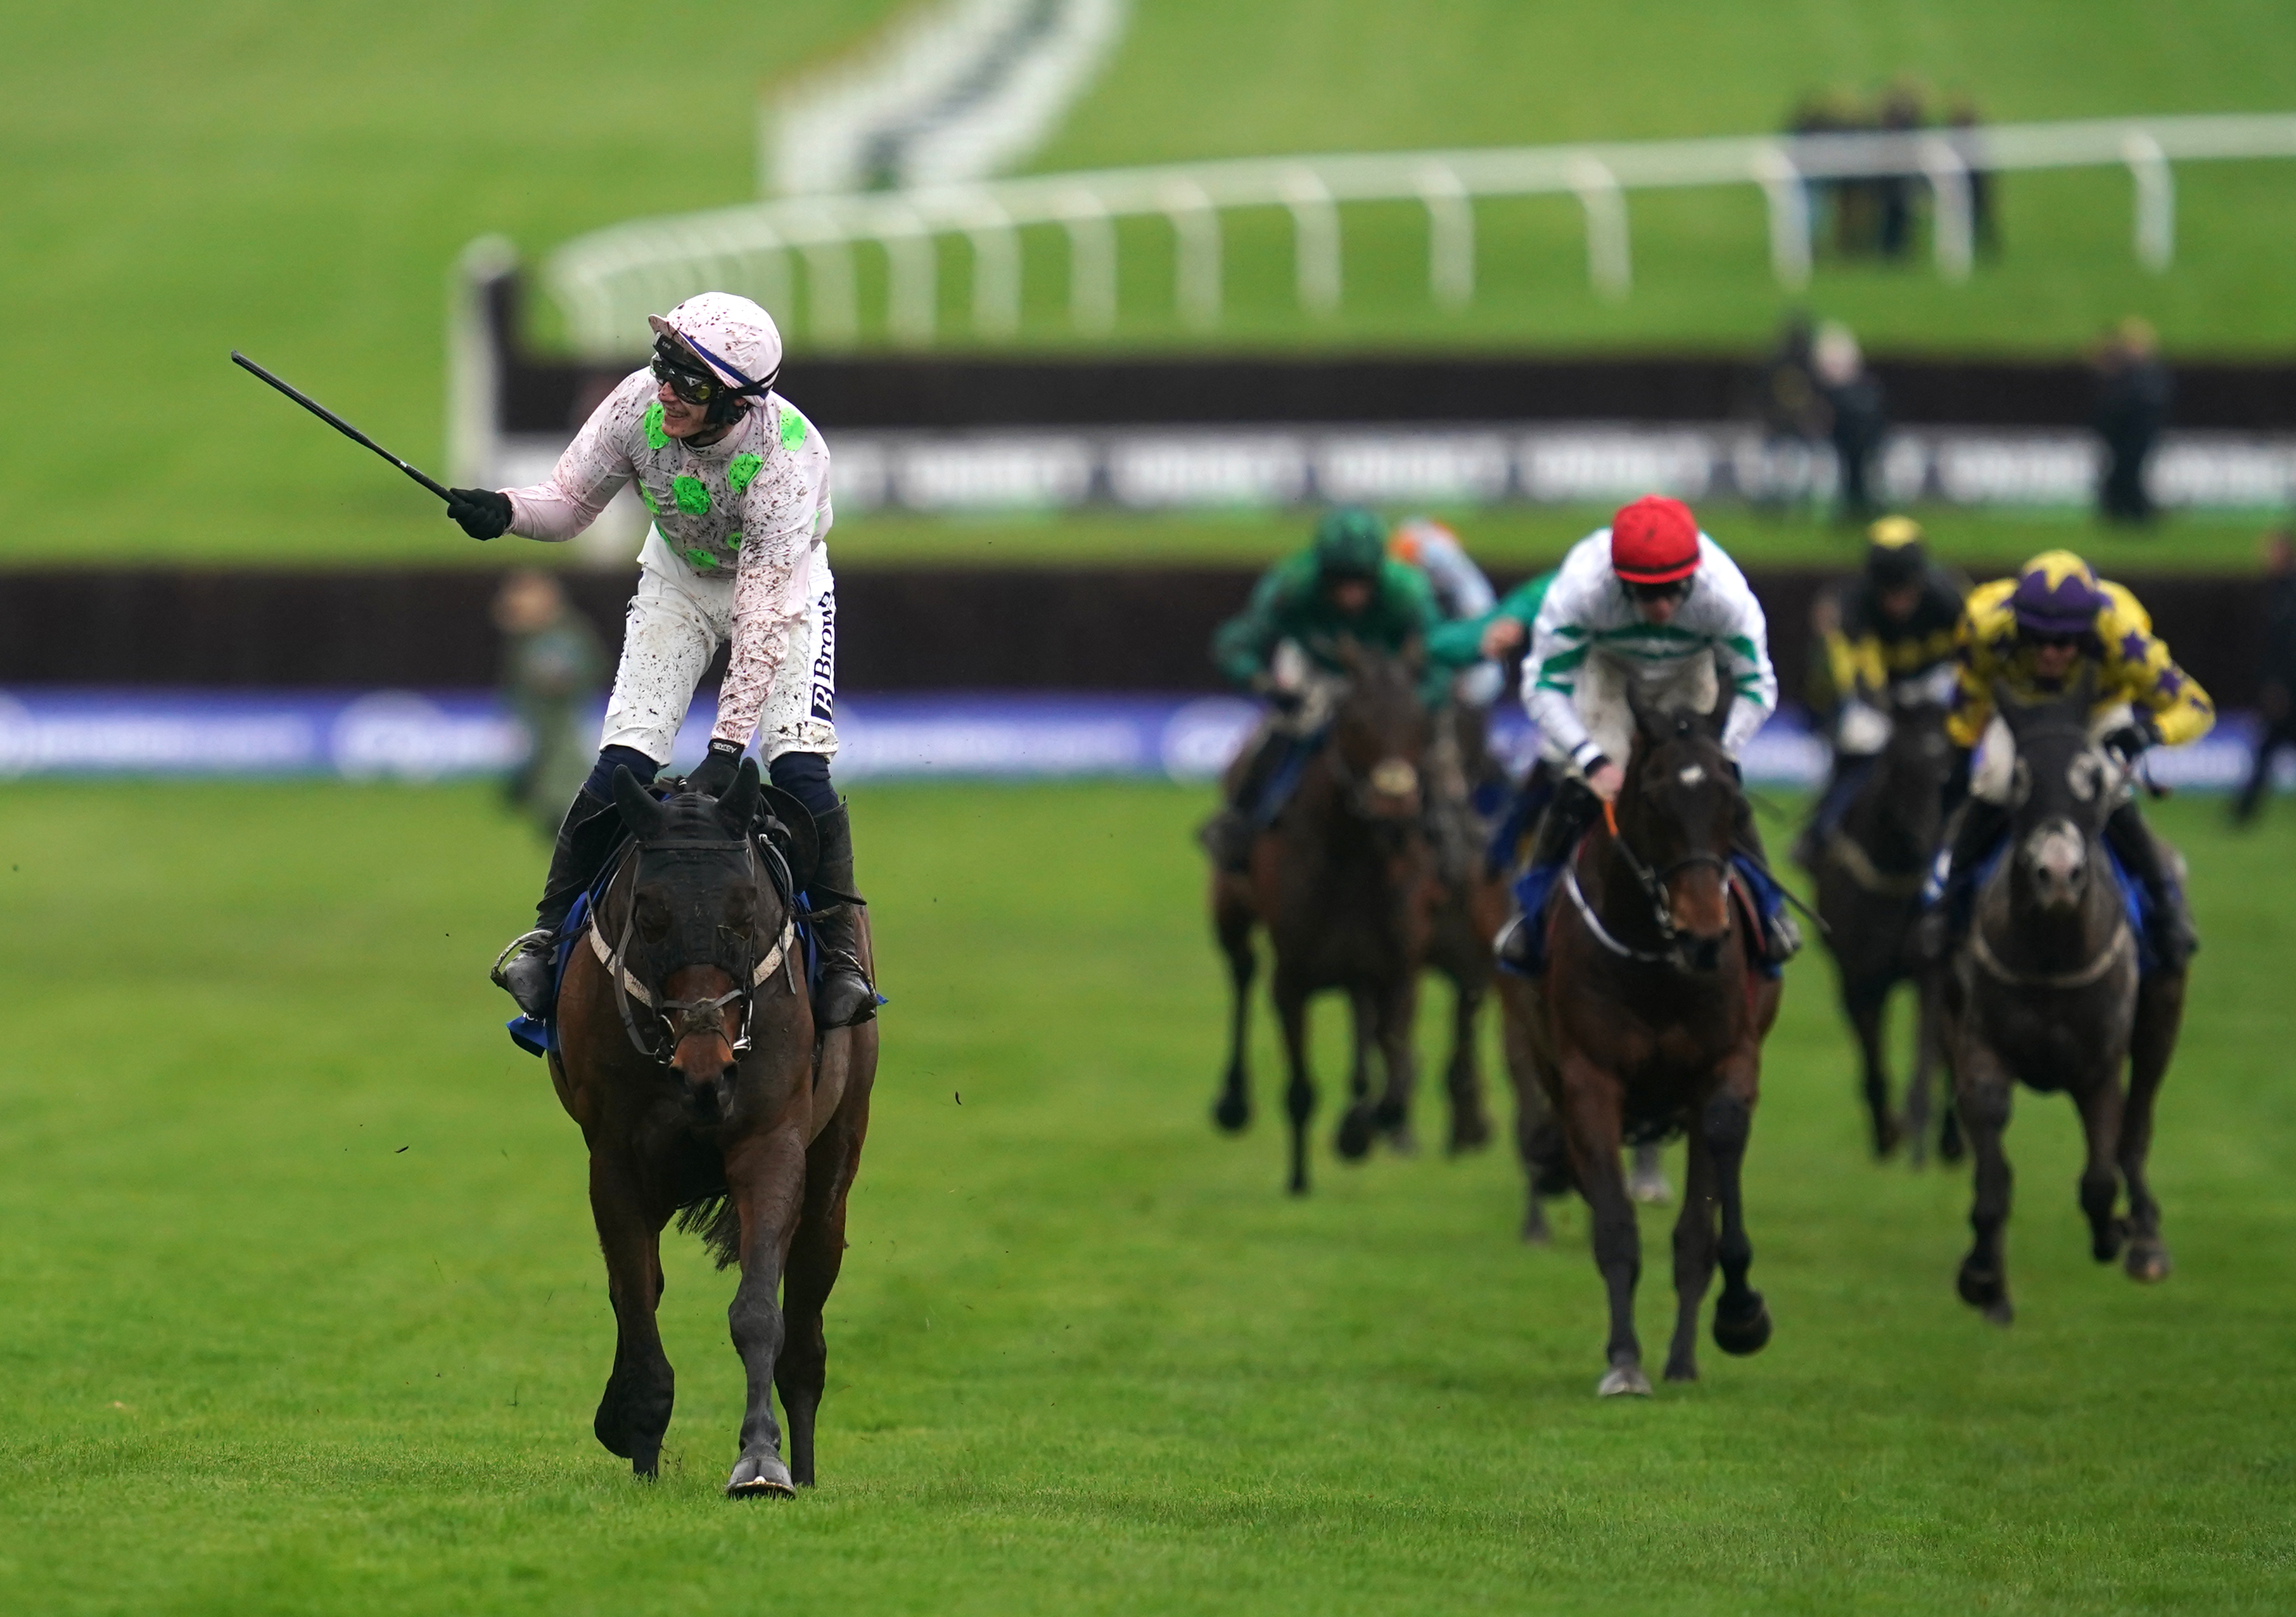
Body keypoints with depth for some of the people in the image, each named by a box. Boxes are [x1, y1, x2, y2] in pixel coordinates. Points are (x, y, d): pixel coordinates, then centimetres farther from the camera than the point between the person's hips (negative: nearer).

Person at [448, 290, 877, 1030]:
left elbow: (763, 619, -39)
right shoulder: (639, 405, -28)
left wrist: (727, 747, -43)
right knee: (625, 760, -12)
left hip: (786, 582, -3)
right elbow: (571, 501, -12)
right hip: (680, 575, 3)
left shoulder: (788, 457, -38)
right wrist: (505, 511, -35)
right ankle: (551, 929, 2)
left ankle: (840, 954, -7)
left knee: (798, 766, -19)